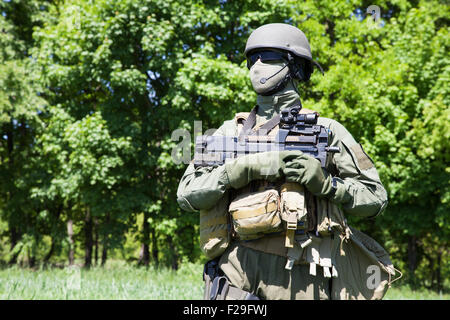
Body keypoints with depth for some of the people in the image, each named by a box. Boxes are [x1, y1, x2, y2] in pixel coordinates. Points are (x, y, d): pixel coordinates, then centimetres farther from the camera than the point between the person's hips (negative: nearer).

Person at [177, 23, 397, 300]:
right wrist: (246, 167, -11)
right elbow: (188, 193, 2)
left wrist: (324, 182, -9)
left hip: (301, 278, -1)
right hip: (238, 274, 1)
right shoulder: (232, 132, 13)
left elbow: (375, 198, 7)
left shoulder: (325, 130, 9)